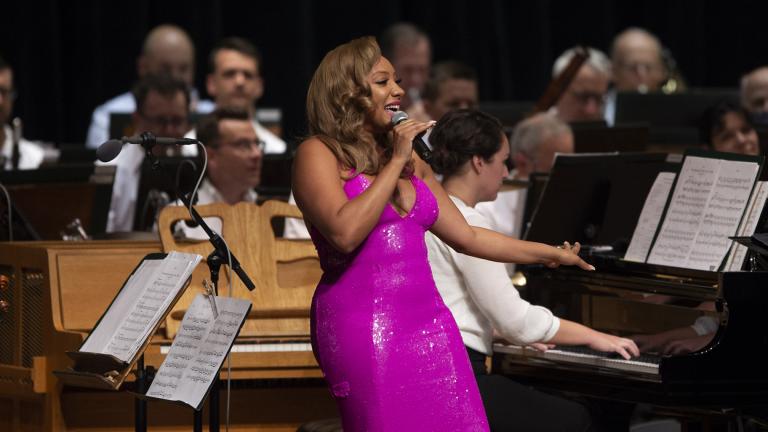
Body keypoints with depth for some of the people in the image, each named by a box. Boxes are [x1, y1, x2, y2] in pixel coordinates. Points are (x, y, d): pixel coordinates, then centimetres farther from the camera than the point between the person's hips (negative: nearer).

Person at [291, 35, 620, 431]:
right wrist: (396, 163, -11)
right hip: (364, 330, -7)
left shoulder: (411, 163, 20)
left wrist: (550, 254, 32)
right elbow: (344, 232, -18)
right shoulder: (318, 153, -1)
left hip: (428, 321, 7)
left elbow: (467, 236, 26)